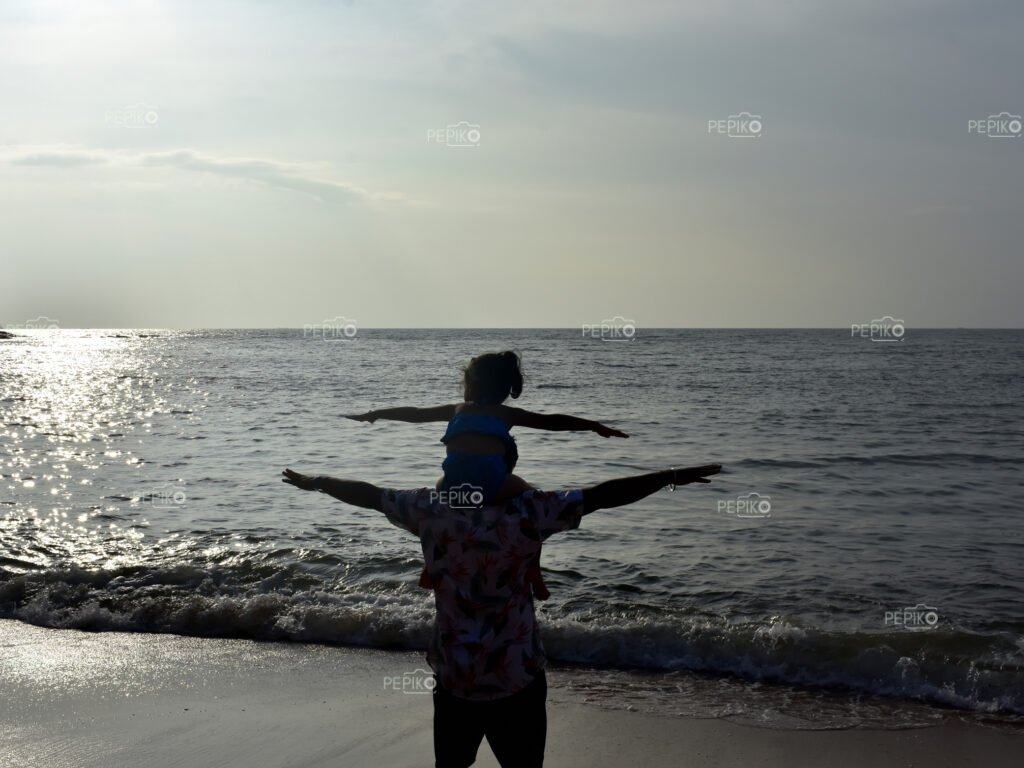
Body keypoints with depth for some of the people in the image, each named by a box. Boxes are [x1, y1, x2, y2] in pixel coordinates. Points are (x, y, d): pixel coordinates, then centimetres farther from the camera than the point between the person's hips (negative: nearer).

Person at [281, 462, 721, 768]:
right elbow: (602, 496, -17)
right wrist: (672, 477, -11)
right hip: (515, 678, -4)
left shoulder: (429, 509, -3)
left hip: (452, 676, 4)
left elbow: (368, 494, 11)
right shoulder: (523, 511, -16)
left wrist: (315, 482, 28)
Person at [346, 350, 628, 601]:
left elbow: (414, 413, 38)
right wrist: (597, 427, 27)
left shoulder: (457, 410, 29)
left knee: (440, 494, 40)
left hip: (454, 483, 2)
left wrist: (373, 414, 52)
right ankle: (532, 569, 17)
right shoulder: (507, 413, 24)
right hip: (493, 483, -2)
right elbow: (553, 421, 21)